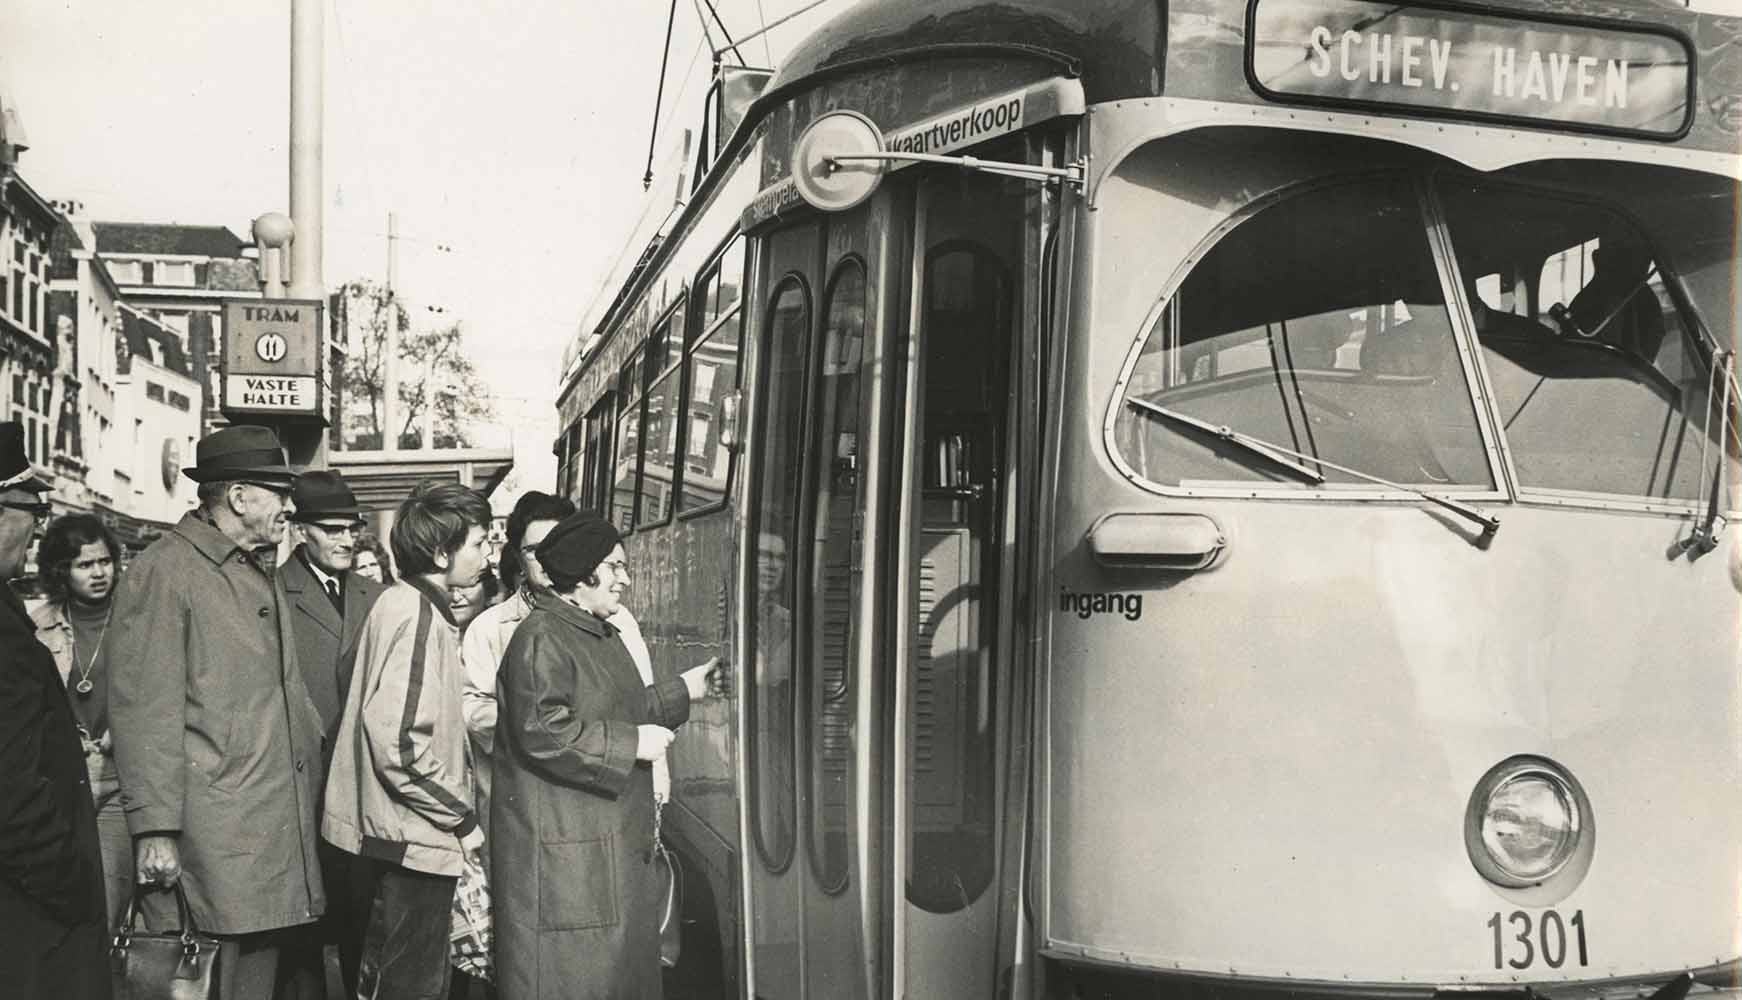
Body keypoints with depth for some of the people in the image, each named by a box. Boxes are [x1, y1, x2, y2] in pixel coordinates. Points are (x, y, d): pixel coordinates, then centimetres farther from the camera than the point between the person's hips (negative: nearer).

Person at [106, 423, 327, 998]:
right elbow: (145, 711, -13)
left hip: (280, 829, 8)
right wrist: (155, 830, -17)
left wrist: (317, 774, 17)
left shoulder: (262, 573, 19)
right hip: (212, 837, -8)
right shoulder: (163, 573, -8)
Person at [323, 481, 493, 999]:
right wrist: (464, 820, -15)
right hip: (415, 841, -10)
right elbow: (399, 744, -24)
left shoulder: (402, 604, 12)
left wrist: (456, 811, 13)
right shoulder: (416, 617, -17)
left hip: (401, 840, 10)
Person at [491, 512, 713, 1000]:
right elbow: (542, 733, -25)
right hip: (562, 848, -10)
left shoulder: (602, 634, 17)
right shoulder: (541, 639, -15)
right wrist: (632, 744, -20)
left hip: (615, 842, 10)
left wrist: (682, 691, 19)